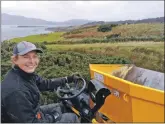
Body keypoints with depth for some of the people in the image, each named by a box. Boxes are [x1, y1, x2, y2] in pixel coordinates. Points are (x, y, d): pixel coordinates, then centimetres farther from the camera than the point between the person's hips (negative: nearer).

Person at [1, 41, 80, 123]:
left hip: (32, 113, 8)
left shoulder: (26, 74, -8)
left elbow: (45, 84, 8)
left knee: (61, 106, 22)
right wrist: (53, 117, -16)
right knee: (72, 118, 1)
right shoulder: (16, 91, -36)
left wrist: (67, 79, 8)